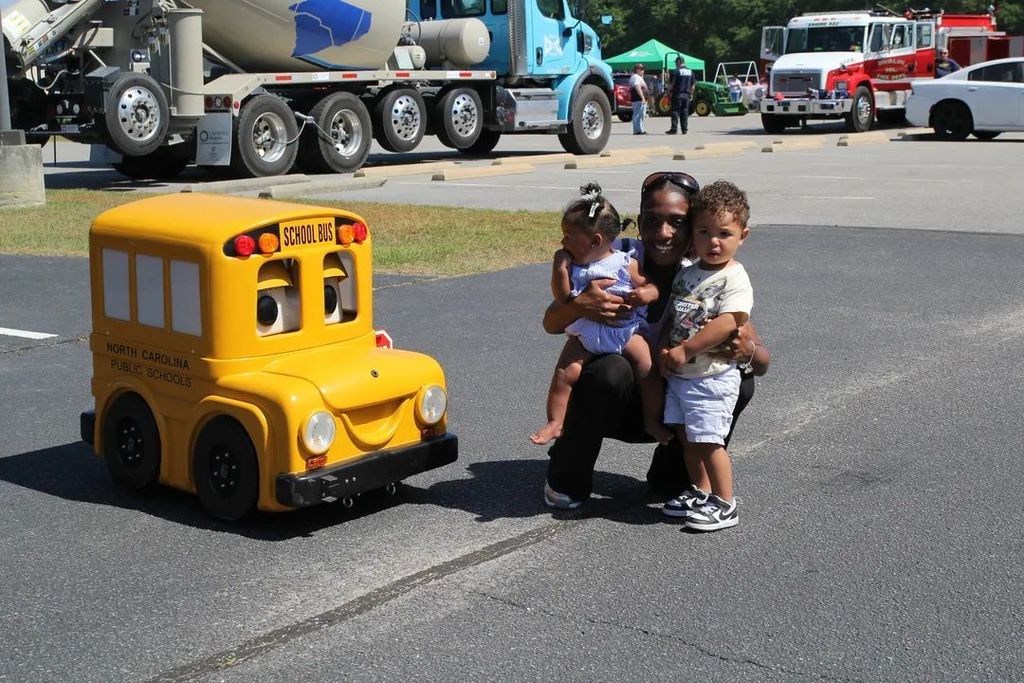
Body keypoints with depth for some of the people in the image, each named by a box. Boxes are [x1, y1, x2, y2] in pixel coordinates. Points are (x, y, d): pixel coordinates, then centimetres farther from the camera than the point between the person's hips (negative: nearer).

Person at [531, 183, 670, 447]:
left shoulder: (625, 264, -6)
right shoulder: (572, 266, 1)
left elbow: (650, 286, 0)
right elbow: (562, 297, -4)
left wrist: (647, 293, -23)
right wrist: (560, 268, -13)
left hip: (624, 329, -2)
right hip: (585, 335, 2)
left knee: (649, 370, -13)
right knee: (566, 372, -12)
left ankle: (653, 421, 3)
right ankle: (555, 422, 0)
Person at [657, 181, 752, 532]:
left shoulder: (735, 279, -13)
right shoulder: (686, 274, 10)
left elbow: (726, 323, -24)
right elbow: (672, 316, 15)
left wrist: (684, 351, -23)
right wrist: (664, 349, -3)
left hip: (712, 376, -7)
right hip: (679, 374, 7)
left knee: (708, 440, -6)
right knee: (687, 435, 15)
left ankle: (724, 504, 6)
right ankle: (700, 490, 31)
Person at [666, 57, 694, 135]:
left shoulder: (676, 71, -9)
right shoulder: (690, 72, 11)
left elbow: (671, 84, -11)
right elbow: (693, 85, 14)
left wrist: (669, 92, 1)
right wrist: (691, 94, 20)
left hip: (677, 94, -5)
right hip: (686, 95, 5)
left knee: (675, 112, -3)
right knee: (685, 112, 8)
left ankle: (674, 129, -6)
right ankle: (684, 129, 8)